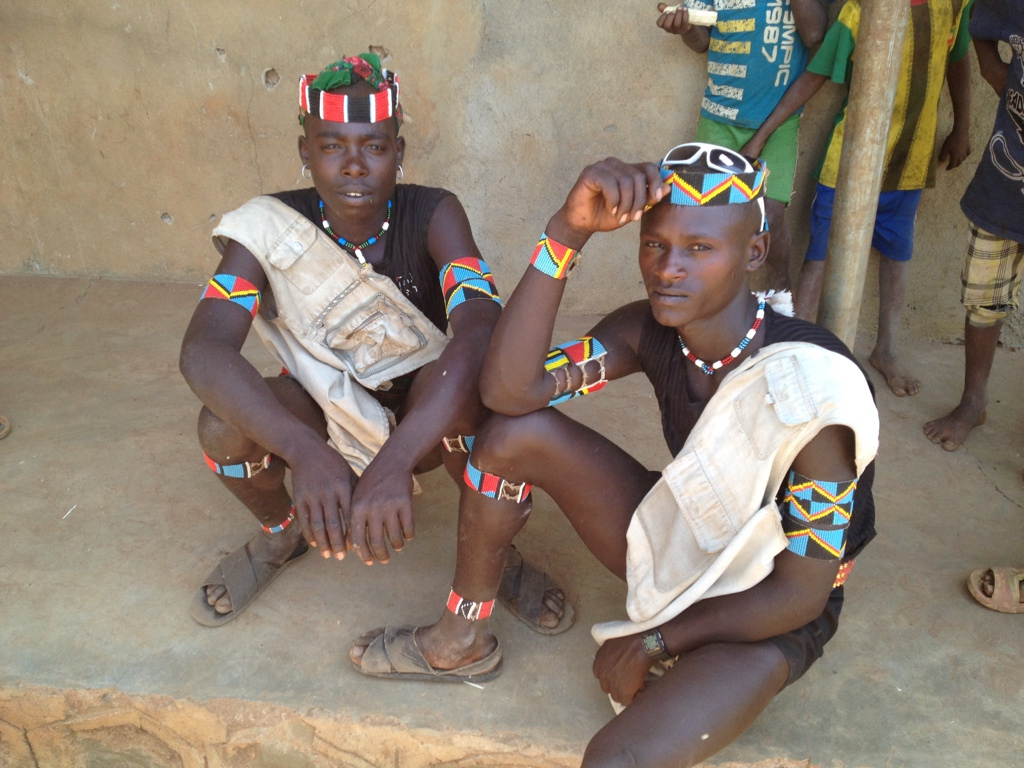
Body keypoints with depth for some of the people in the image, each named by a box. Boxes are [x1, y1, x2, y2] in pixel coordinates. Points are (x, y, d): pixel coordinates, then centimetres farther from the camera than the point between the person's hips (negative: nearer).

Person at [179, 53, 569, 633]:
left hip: (421, 420, -1)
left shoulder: (433, 214, -22)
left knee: (466, 383, -34)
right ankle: (281, 533, 7)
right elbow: (203, 350, -33)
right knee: (224, 425, -27)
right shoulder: (269, 228, -19)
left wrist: (394, 462, -53)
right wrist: (306, 453, -50)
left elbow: (480, 328, -39)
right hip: (325, 415, 2)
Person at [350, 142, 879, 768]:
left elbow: (801, 594, -21)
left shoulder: (811, 390, -30)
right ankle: (463, 644, 8)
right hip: (675, 542, 6)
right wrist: (569, 233, -32)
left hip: (763, 617, -6)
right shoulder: (651, 330, -13)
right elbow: (510, 391, -25)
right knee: (515, 434, -11)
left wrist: (654, 643, -14)